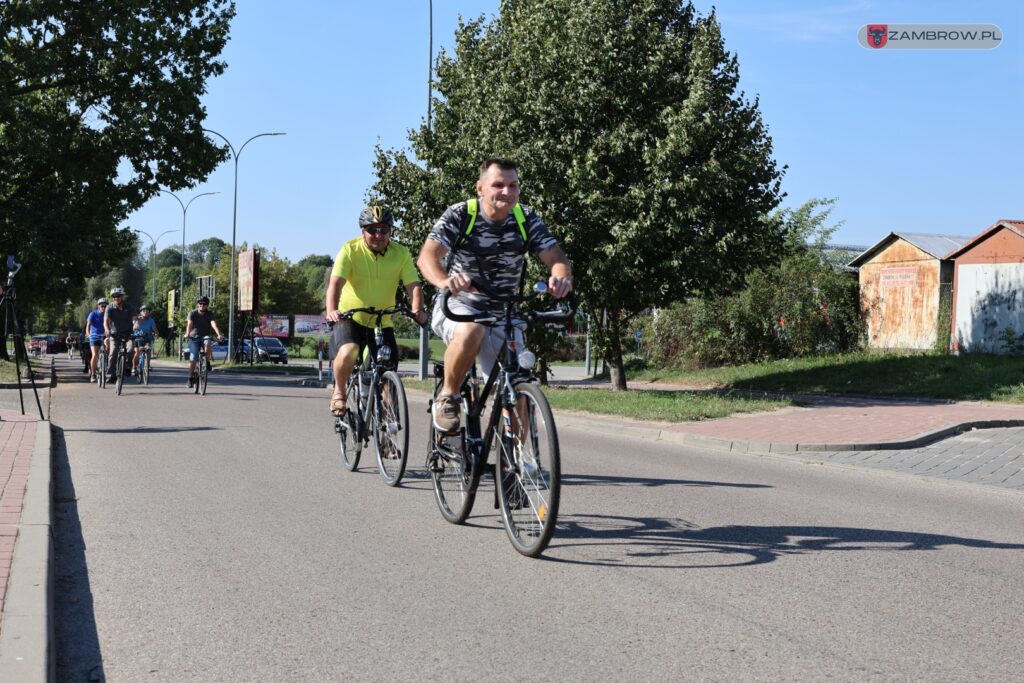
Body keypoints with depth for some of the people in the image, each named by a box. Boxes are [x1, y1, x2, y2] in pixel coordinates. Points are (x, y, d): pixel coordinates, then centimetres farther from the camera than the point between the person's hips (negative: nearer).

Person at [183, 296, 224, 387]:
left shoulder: (209, 314, -5)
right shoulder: (192, 313, -6)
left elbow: (214, 324, -22)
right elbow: (189, 324, -23)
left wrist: (219, 334, -40)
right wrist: (187, 334, -43)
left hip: (205, 336, 0)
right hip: (194, 337, 0)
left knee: (208, 343, -37)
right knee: (193, 359, -11)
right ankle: (190, 378, 4)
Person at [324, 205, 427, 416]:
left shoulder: (401, 254, -5)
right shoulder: (350, 250, -11)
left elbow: (414, 285, -13)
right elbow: (336, 282, -22)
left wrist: (417, 310, -34)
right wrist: (332, 310, -41)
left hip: (382, 322, 3)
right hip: (349, 318, -3)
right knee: (348, 352, -30)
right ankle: (339, 392, -2)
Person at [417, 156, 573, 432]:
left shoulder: (527, 219, -5)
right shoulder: (460, 215, -14)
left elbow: (556, 256, -13)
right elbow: (428, 256, -26)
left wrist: (562, 277, -39)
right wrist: (444, 281, -49)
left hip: (503, 315, 4)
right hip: (457, 306, -3)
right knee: (471, 331, -39)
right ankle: (447, 398, -16)